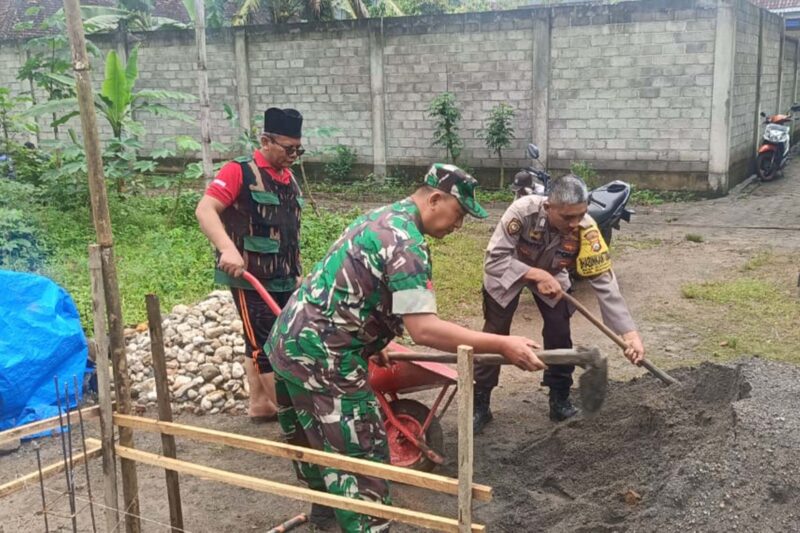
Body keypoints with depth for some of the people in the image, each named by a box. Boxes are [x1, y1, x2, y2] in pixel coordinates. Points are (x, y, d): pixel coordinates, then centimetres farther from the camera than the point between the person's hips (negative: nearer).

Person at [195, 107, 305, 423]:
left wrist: (296, 273, 22)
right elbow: (205, 211, -22)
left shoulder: (289, 180, 13)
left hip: (282, 279, 8)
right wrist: (228, 249, -36)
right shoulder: (239, 171, -11)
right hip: (249, 278, -8)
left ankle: (259, 405, 26)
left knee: (261, 344, 15)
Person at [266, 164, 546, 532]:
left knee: (313, 438, 28)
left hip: (290, 342, 10)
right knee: (362, 458, -3)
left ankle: (324, 503, 47)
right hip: (322, 360, -10)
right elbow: (423, 329, -28)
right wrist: (502, 345, -27)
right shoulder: (407, 244, -20)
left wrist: (372, 341, 31)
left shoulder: (382, 218, 12)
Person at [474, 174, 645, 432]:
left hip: (551, 275, 2)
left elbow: (604, 282, -32)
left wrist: (630, 333, -38)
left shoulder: (586, 230, -34)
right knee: (494, 336, -3)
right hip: (508, 272, -2)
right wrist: (537, 275, -44)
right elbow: (493, 260, -35)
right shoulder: (523, 210, -41)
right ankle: (479, 405, 9)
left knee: (559, 334, -6)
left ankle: (560, 401, 14)